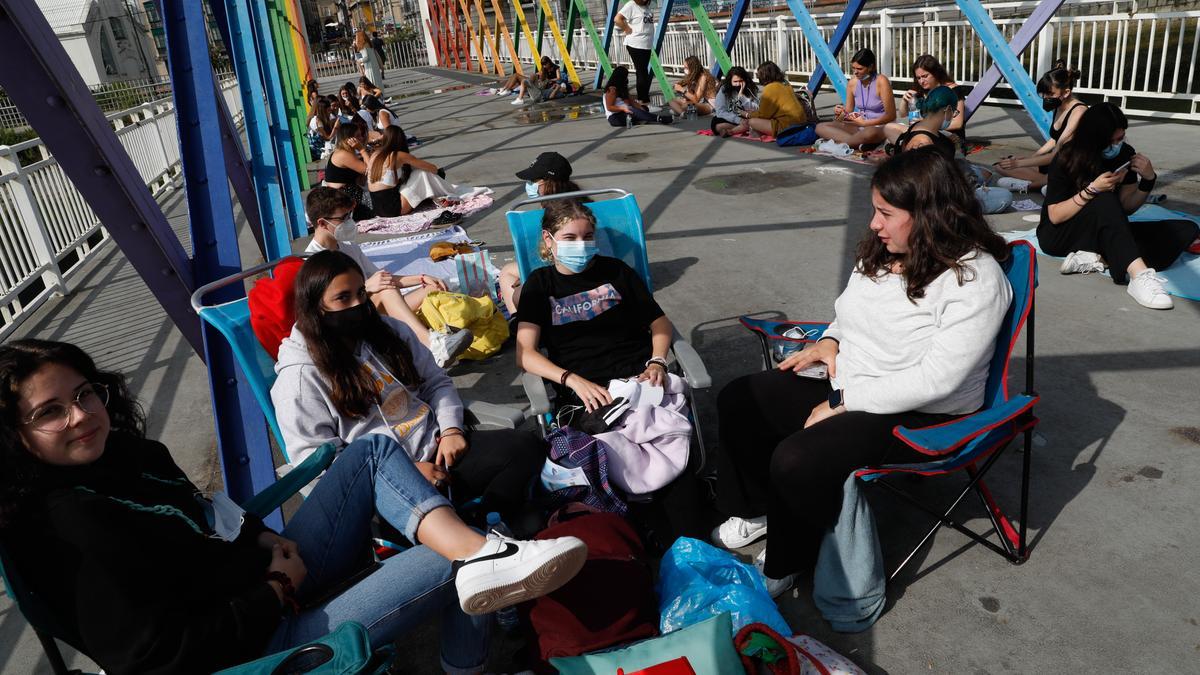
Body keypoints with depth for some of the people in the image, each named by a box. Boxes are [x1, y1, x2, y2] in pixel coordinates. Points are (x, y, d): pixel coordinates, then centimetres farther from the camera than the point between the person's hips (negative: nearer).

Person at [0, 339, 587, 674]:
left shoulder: (123, 449, 4)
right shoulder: (61, 526, -20)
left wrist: (263, 540, -1)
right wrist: (275, 594, -16)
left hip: (273, 573, 9)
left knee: (372, 451, -2)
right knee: (465, 571, -16)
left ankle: (480, 550, -20)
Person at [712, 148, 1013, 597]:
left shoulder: (975, 280, -22)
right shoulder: (882, 250, 1)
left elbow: (936, 379, -27)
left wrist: (844, 403, -23)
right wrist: (831, 339, -2)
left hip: (920, 416, -8)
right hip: (847, 383, 9)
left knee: (796, 460, -28)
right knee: (737, 401, 2)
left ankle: (784, 565, 2)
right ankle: (754, 512, 21)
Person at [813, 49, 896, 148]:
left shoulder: (881, 81, -11)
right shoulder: (853, 82, 4)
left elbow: (891, 115, -12)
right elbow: (848, 112, 7)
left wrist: (865, 123, -17)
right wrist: (839, 114, -16)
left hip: (879, 127, -6)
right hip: (859, 125, 6)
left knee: (870, 133, -44)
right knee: (820, 127, -12)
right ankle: (859, 143, -25)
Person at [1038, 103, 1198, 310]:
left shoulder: (1125, 154, -2)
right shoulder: (1067, 159, -14)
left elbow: (1126, 207, 1)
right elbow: (1055, 216, -17)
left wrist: (1148, 180, -15)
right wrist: (1092, 190, -28)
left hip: (1106, 234, 5)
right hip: (1059, 235, -5)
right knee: (1105, 201, -35)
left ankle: (1098, 260, -33)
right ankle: (1139, 275, -51)